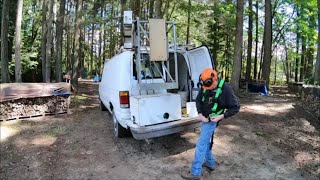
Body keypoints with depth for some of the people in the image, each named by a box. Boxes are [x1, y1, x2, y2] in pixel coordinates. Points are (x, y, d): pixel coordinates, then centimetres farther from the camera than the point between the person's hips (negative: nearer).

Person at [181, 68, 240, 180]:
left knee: (201, 145, -6)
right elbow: (198, 100, 6)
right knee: (206, 142, 20)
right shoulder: (204, 87, -5)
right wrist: (200, 114, -9)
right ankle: (210, 163, 40)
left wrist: (221, 116, -21)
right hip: (204, 119, 7)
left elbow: (235, 107, -12)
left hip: (212, 121, -7)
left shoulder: (225, 89, -20)